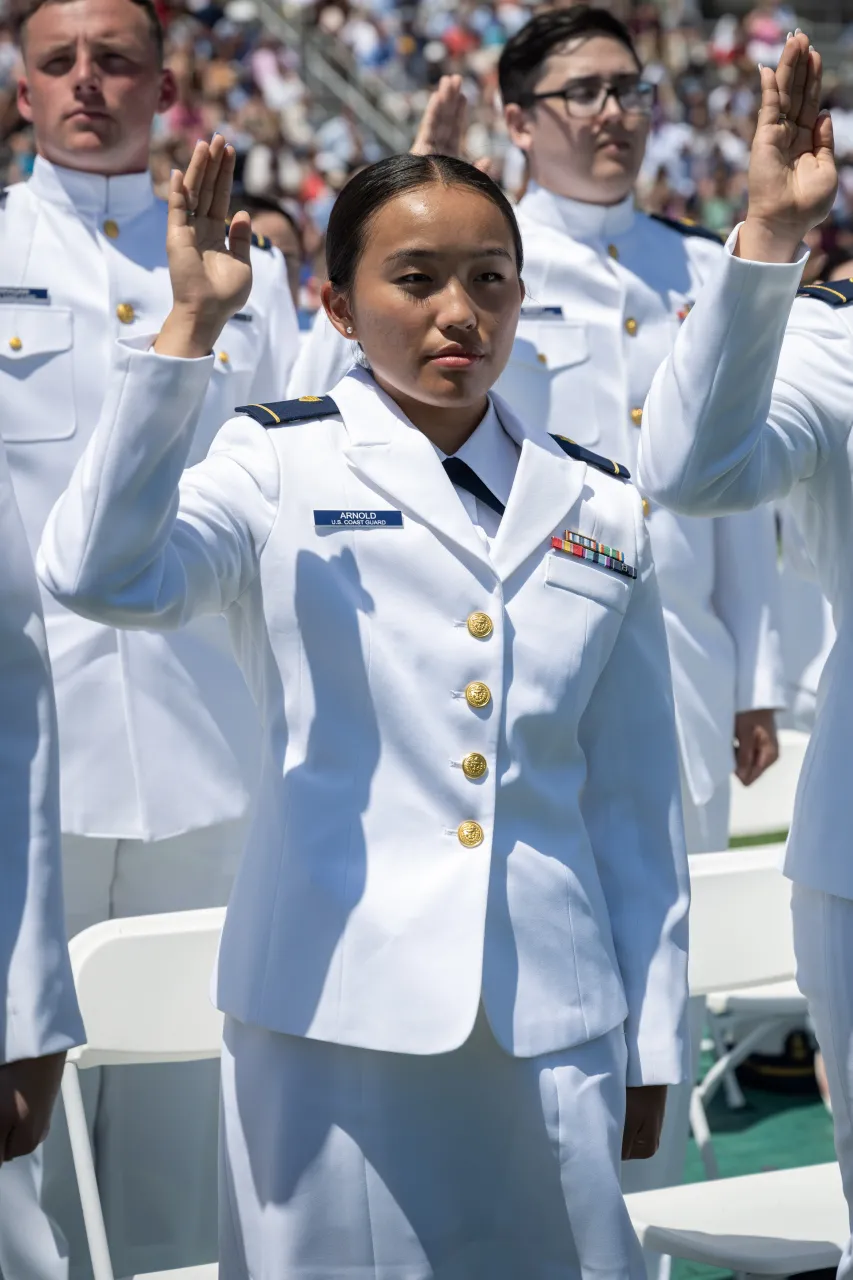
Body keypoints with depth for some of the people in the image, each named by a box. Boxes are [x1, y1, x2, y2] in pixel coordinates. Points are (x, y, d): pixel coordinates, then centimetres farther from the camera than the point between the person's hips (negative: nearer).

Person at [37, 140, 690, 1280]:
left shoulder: (595, 511, 11)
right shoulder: (283, 469, 0)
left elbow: (638, 797, 14)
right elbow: (102, 577, -20)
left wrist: (651, 1047, 13)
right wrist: (190, 329, -23)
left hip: (551, 1030, 3)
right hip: (340, 1008, -3)